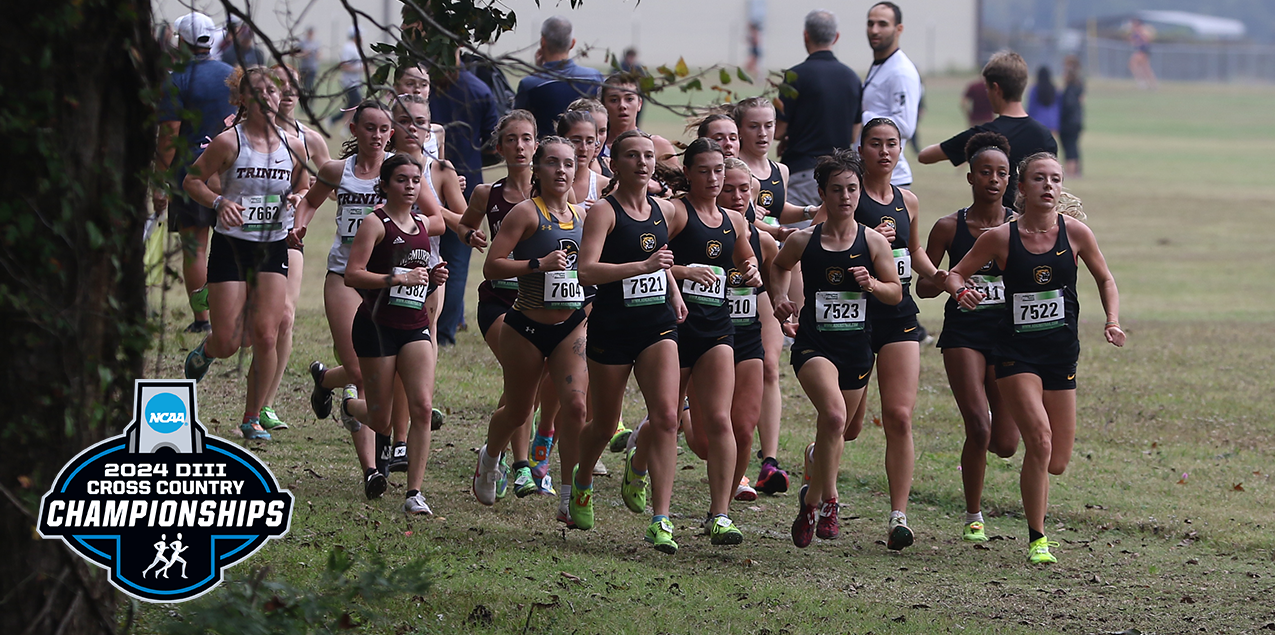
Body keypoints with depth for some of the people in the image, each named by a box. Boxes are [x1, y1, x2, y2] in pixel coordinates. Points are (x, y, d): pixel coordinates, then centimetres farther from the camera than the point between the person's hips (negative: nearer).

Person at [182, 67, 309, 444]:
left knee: (265, 337, -9)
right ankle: (204, 353, 34)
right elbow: (192, 180, -3)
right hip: (231, 247, -3)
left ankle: (253, 417, 6)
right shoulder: (229, 142, -8)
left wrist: (297, 198, -4)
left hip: (273, 249, 3)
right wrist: (218, 202, -20)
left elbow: (305, 189, 19)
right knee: (227, 344, -4)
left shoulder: (292, 147, 4)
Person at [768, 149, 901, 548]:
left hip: (856, 348, 3)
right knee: (834, 415, -27)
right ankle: (826, 501, -14)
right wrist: (778, 297, 4)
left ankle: (812, 498, 43)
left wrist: (873, 284, -13)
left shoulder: (873, 243, -1)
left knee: (845, 430, 15)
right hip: (813, 345, -3)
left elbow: (896, 293, 7)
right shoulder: (803, 241, -2)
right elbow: (778, 266, 21)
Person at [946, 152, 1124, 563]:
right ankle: (1036, 539, -8)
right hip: (1016, 352, -3)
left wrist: (1112, 321, -2)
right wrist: (960, 291, -17)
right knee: (1040, 441, -21)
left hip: (1061, 352, 3)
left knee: (1057, 462, 3)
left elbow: (1105, 280, 13)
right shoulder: (1001, 238, -5)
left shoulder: (1075, 233, -1)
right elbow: (956, 273, 5)